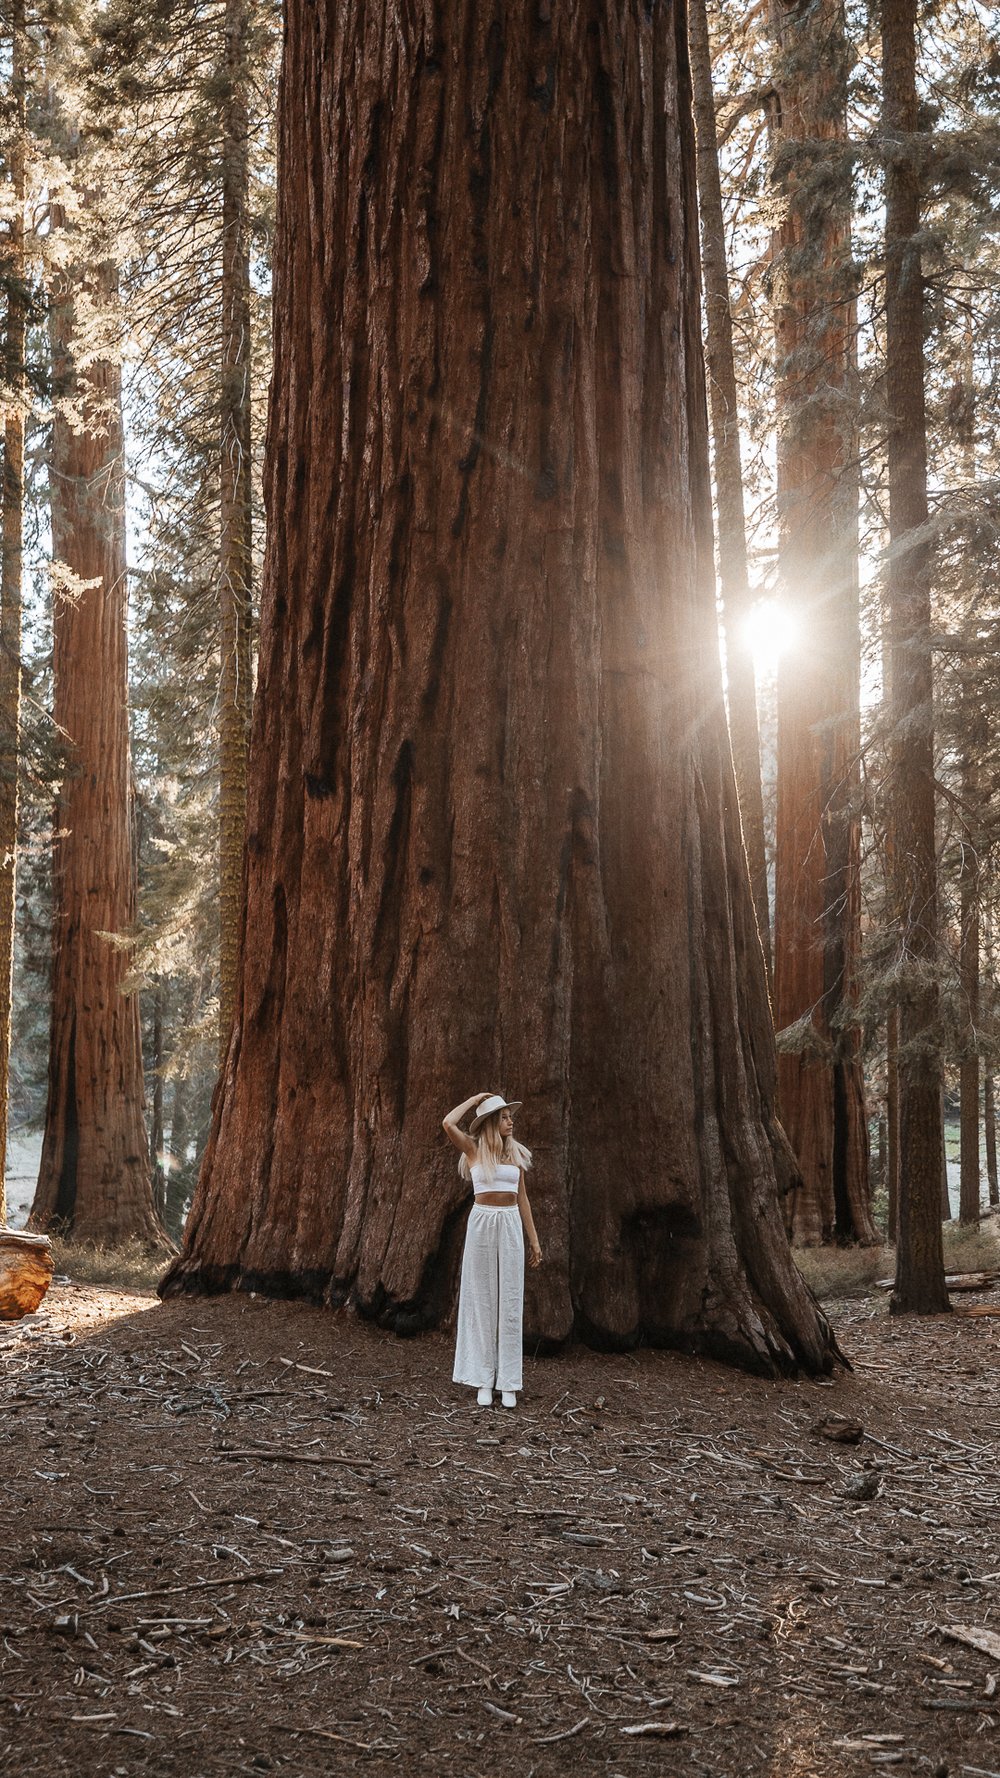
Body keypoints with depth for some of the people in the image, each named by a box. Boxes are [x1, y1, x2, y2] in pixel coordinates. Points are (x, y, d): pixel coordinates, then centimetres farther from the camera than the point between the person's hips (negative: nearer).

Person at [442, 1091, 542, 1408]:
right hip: (481, 1224, -3)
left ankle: (507, 1383, 6)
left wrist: (534, 1239, 10)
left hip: (511, 1226, 3)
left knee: (510, 1302, 2)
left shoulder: (516, 1153, 9)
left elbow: (521, 1198, 13)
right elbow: (449, 1124, -19)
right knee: (482, 1299, 2)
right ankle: (484, 1380, 9)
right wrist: (474, 1099, -4)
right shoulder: (473, 1149, -1)